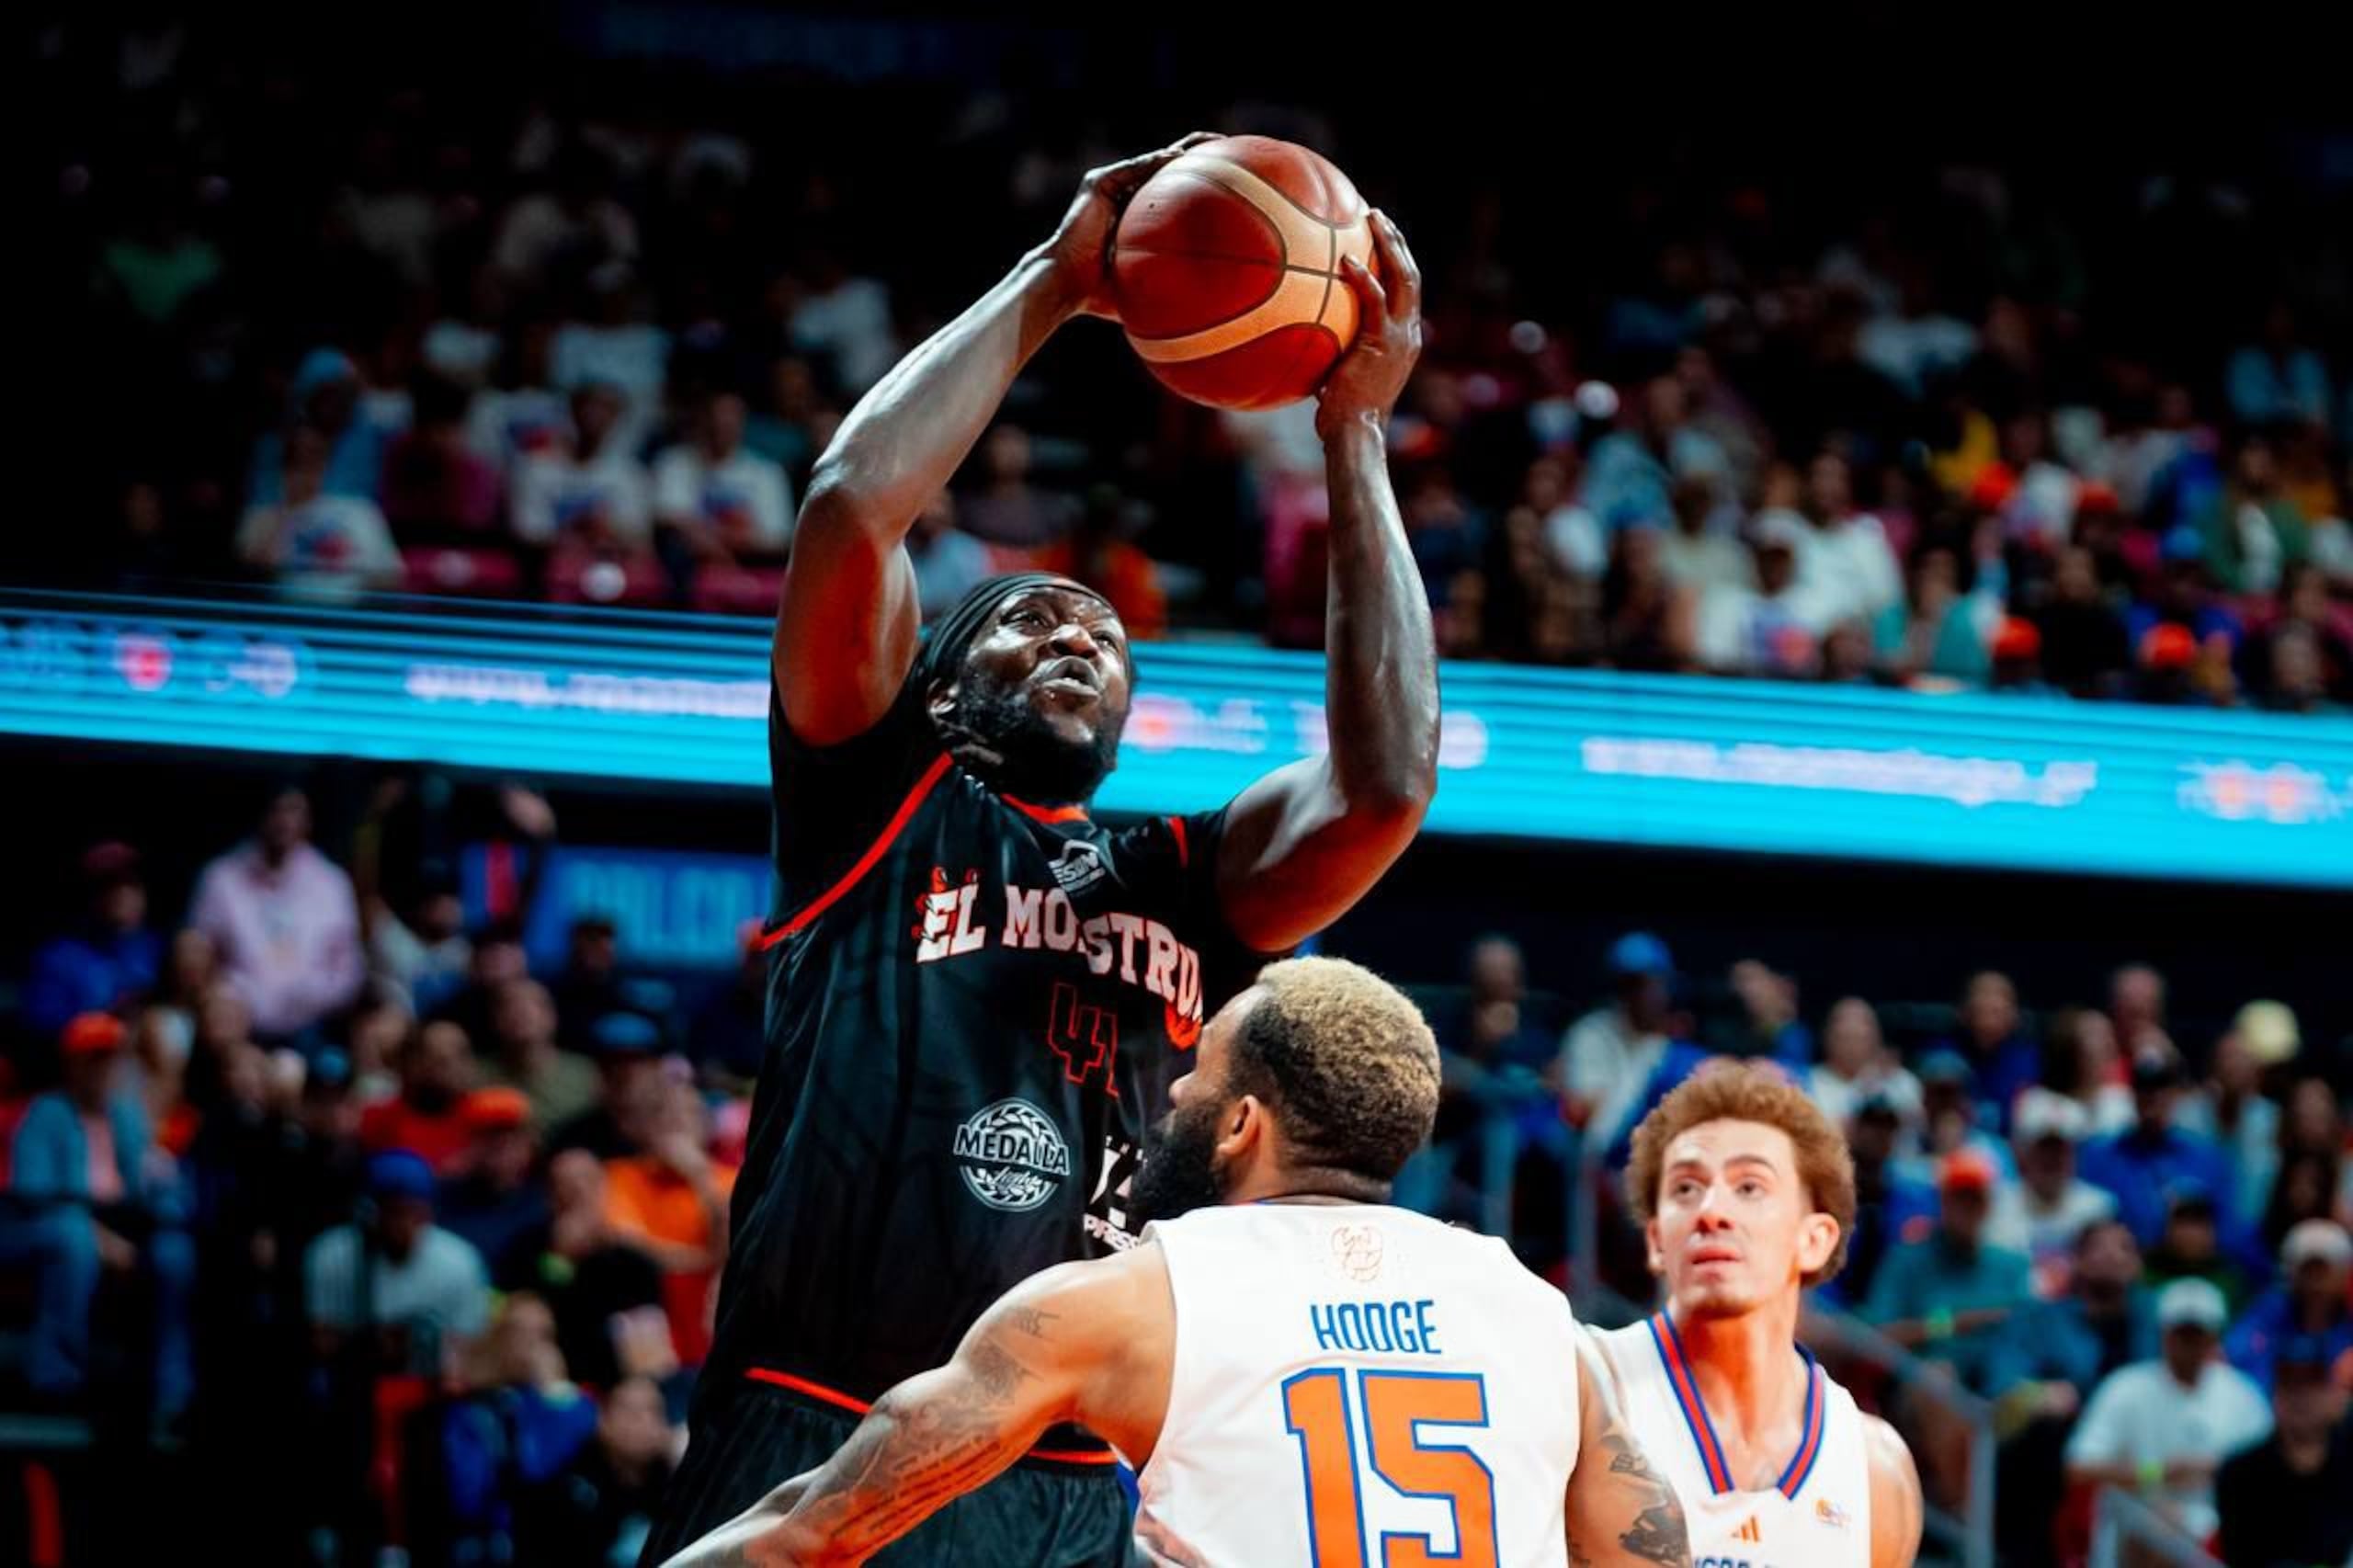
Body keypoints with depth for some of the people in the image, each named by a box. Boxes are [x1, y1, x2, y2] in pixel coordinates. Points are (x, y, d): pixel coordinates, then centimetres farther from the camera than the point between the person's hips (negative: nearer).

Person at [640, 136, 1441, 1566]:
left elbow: (1386, 781, 3)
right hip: (818, 1444, -3)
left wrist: (1356, 436, 5)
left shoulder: (1189, 883, 21)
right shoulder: (876, 800, 13)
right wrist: (1052, 281, 6)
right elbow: (853, 503, -1)